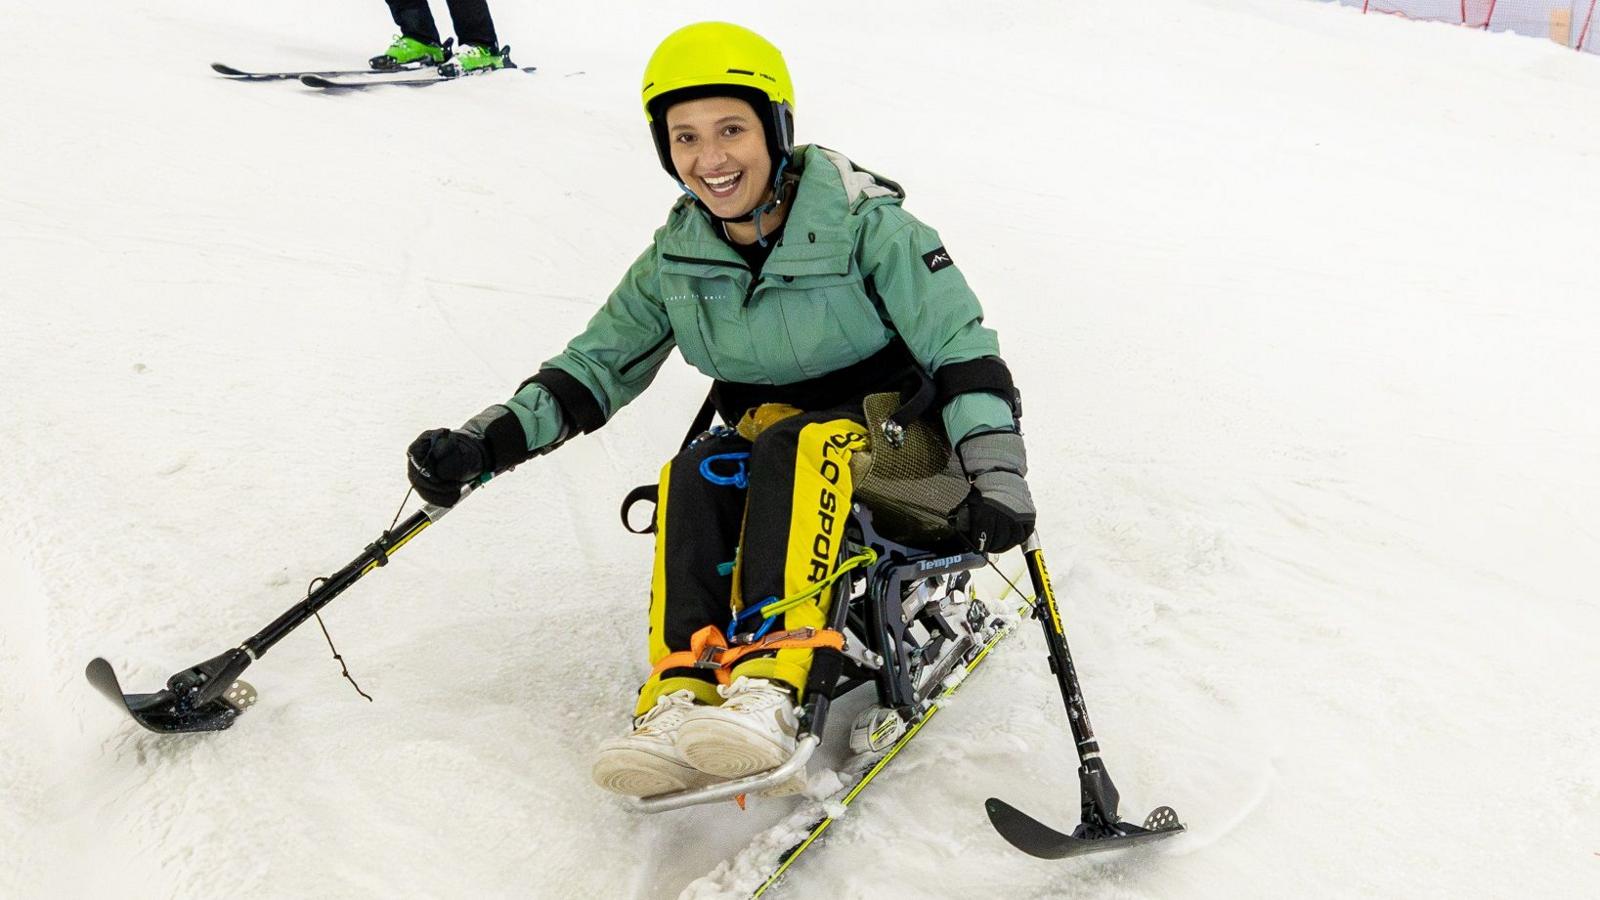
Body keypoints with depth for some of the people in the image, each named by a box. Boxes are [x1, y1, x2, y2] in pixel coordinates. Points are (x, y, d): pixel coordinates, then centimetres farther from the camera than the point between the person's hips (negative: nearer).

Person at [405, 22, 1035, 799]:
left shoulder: (864, 226, -14)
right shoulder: (677, 260, 0)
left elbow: (962, 351, -14)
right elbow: (595, 365, 5)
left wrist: (997, 476, -26)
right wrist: (483, 443, -7)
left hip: (886, 438, -3)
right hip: (763, 441, 4)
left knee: (794, 444, -36)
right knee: (697, 472, -29)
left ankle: (767, 686, -46)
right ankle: (682, 696, -37)